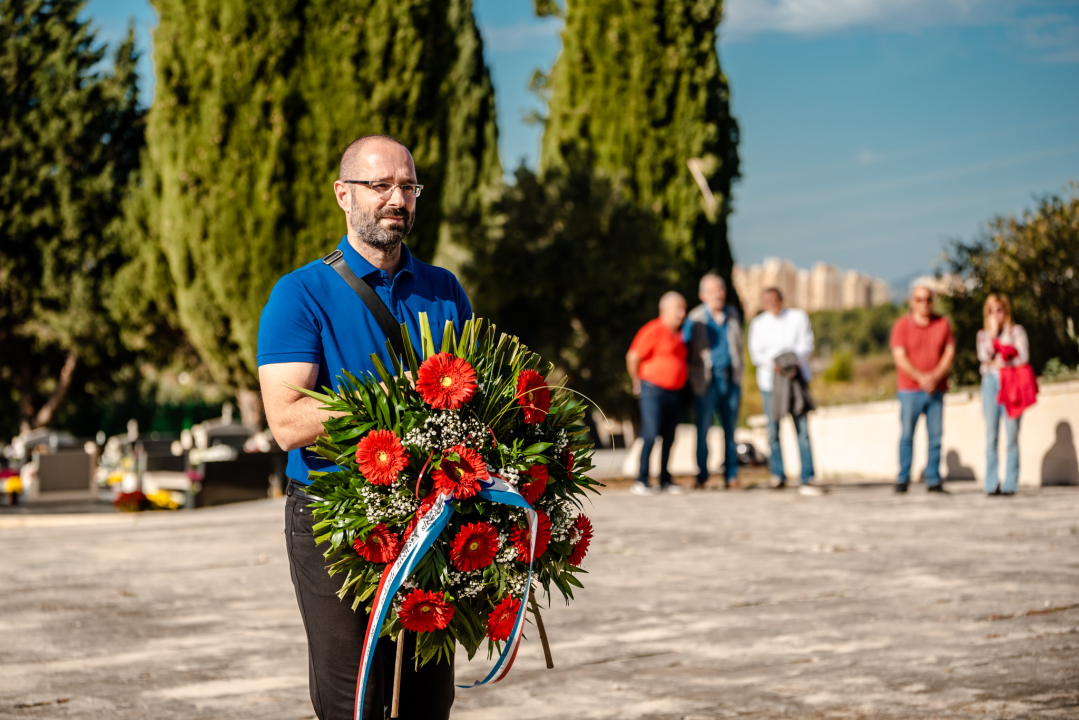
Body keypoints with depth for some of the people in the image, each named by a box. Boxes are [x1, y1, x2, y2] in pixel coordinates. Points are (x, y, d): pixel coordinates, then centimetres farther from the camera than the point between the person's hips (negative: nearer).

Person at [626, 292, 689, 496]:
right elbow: (633, 357, -12)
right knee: (650, 435, -11)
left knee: (668, 437, 8)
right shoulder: (654, 330, -12)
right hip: (653, 391, -8)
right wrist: (638, 383, -1)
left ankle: (665, 481, 15)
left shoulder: (677, 334, 15)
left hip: (673, 393, 8)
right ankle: (641, 482, -8)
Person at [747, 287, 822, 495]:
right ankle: (778, 476, 15)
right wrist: (773, 362, -17)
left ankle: (807, 480, -12)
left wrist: (795, 359, -18)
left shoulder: (798, 317, 8)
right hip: (769, 379, 1)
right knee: (773, 430, 1)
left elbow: (806, 345, 1)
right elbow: (756, 354, 3)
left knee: (802, 429, -9)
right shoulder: (758, 323, 11)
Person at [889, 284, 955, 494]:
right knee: (907, 435, -3)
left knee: (935, 435, -1)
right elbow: (899, 357, -7)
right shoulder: (902, 325, 0)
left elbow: (950, 353, 4)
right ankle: (902, 480, 5)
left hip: (936, 389, 2)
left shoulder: (942, 324, 8)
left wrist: (935, 377, -11)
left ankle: (933, 481, 4)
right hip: (910, 389, -2)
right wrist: (920, 378, -16)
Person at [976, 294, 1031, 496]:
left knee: (1012, 436, -7)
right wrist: (993, 332, 0)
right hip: (990, 383, 2)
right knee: (991, 437, -2)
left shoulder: (1016, 331, 11)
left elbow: (1024, 357, 1)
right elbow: (984, 356, -1)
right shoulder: (983, 335, 17)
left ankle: (1010, 484, -5)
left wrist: (1004, 364, -3)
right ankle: (992, 485, 0)